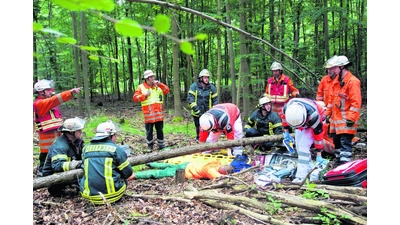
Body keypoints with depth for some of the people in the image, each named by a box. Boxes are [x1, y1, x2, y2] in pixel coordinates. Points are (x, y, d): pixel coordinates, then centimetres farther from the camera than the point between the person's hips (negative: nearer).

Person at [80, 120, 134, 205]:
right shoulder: (116, 149, -6)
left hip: (89, 196, 3)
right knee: (124, 179, 21)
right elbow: (128, 174, 0)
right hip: (112, 195, -3)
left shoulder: (86, 149, 8)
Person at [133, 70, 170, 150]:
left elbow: (167, 90, 0)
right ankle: (150, 146, 18)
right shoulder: (141, 87, 1)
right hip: (148, 114, -3)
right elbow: (135, 98, -3)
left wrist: (159, 84, -11)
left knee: (160, 130, 11)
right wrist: (144, 95, -14)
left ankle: (161, 145, 23)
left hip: (159, 113, 3)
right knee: (149, 131, 5)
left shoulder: (158, 86, 11)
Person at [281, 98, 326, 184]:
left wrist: (319, 155, -23)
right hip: (301, 125, 6)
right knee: (299, 147, 3)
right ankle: (311, 170, 18)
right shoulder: (286, 108, -31)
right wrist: (286, 132, 5)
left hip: (312, 125, -6)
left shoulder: (313, 115, -42)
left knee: (303, 146, -19)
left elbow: (318, 133, -30)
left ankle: (301, 176, -17)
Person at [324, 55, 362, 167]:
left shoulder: (353, 81, -12)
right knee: (336, 140, 17)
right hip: (336, 118, 9)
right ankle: (338, 159, 32)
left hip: (346, 119, -9)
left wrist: (351, 118, -20)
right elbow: (331, 99, 20)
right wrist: (328, 114, 19)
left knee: (345, 142, -10)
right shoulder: (336, 81, 14)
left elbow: (356, 102, -16)